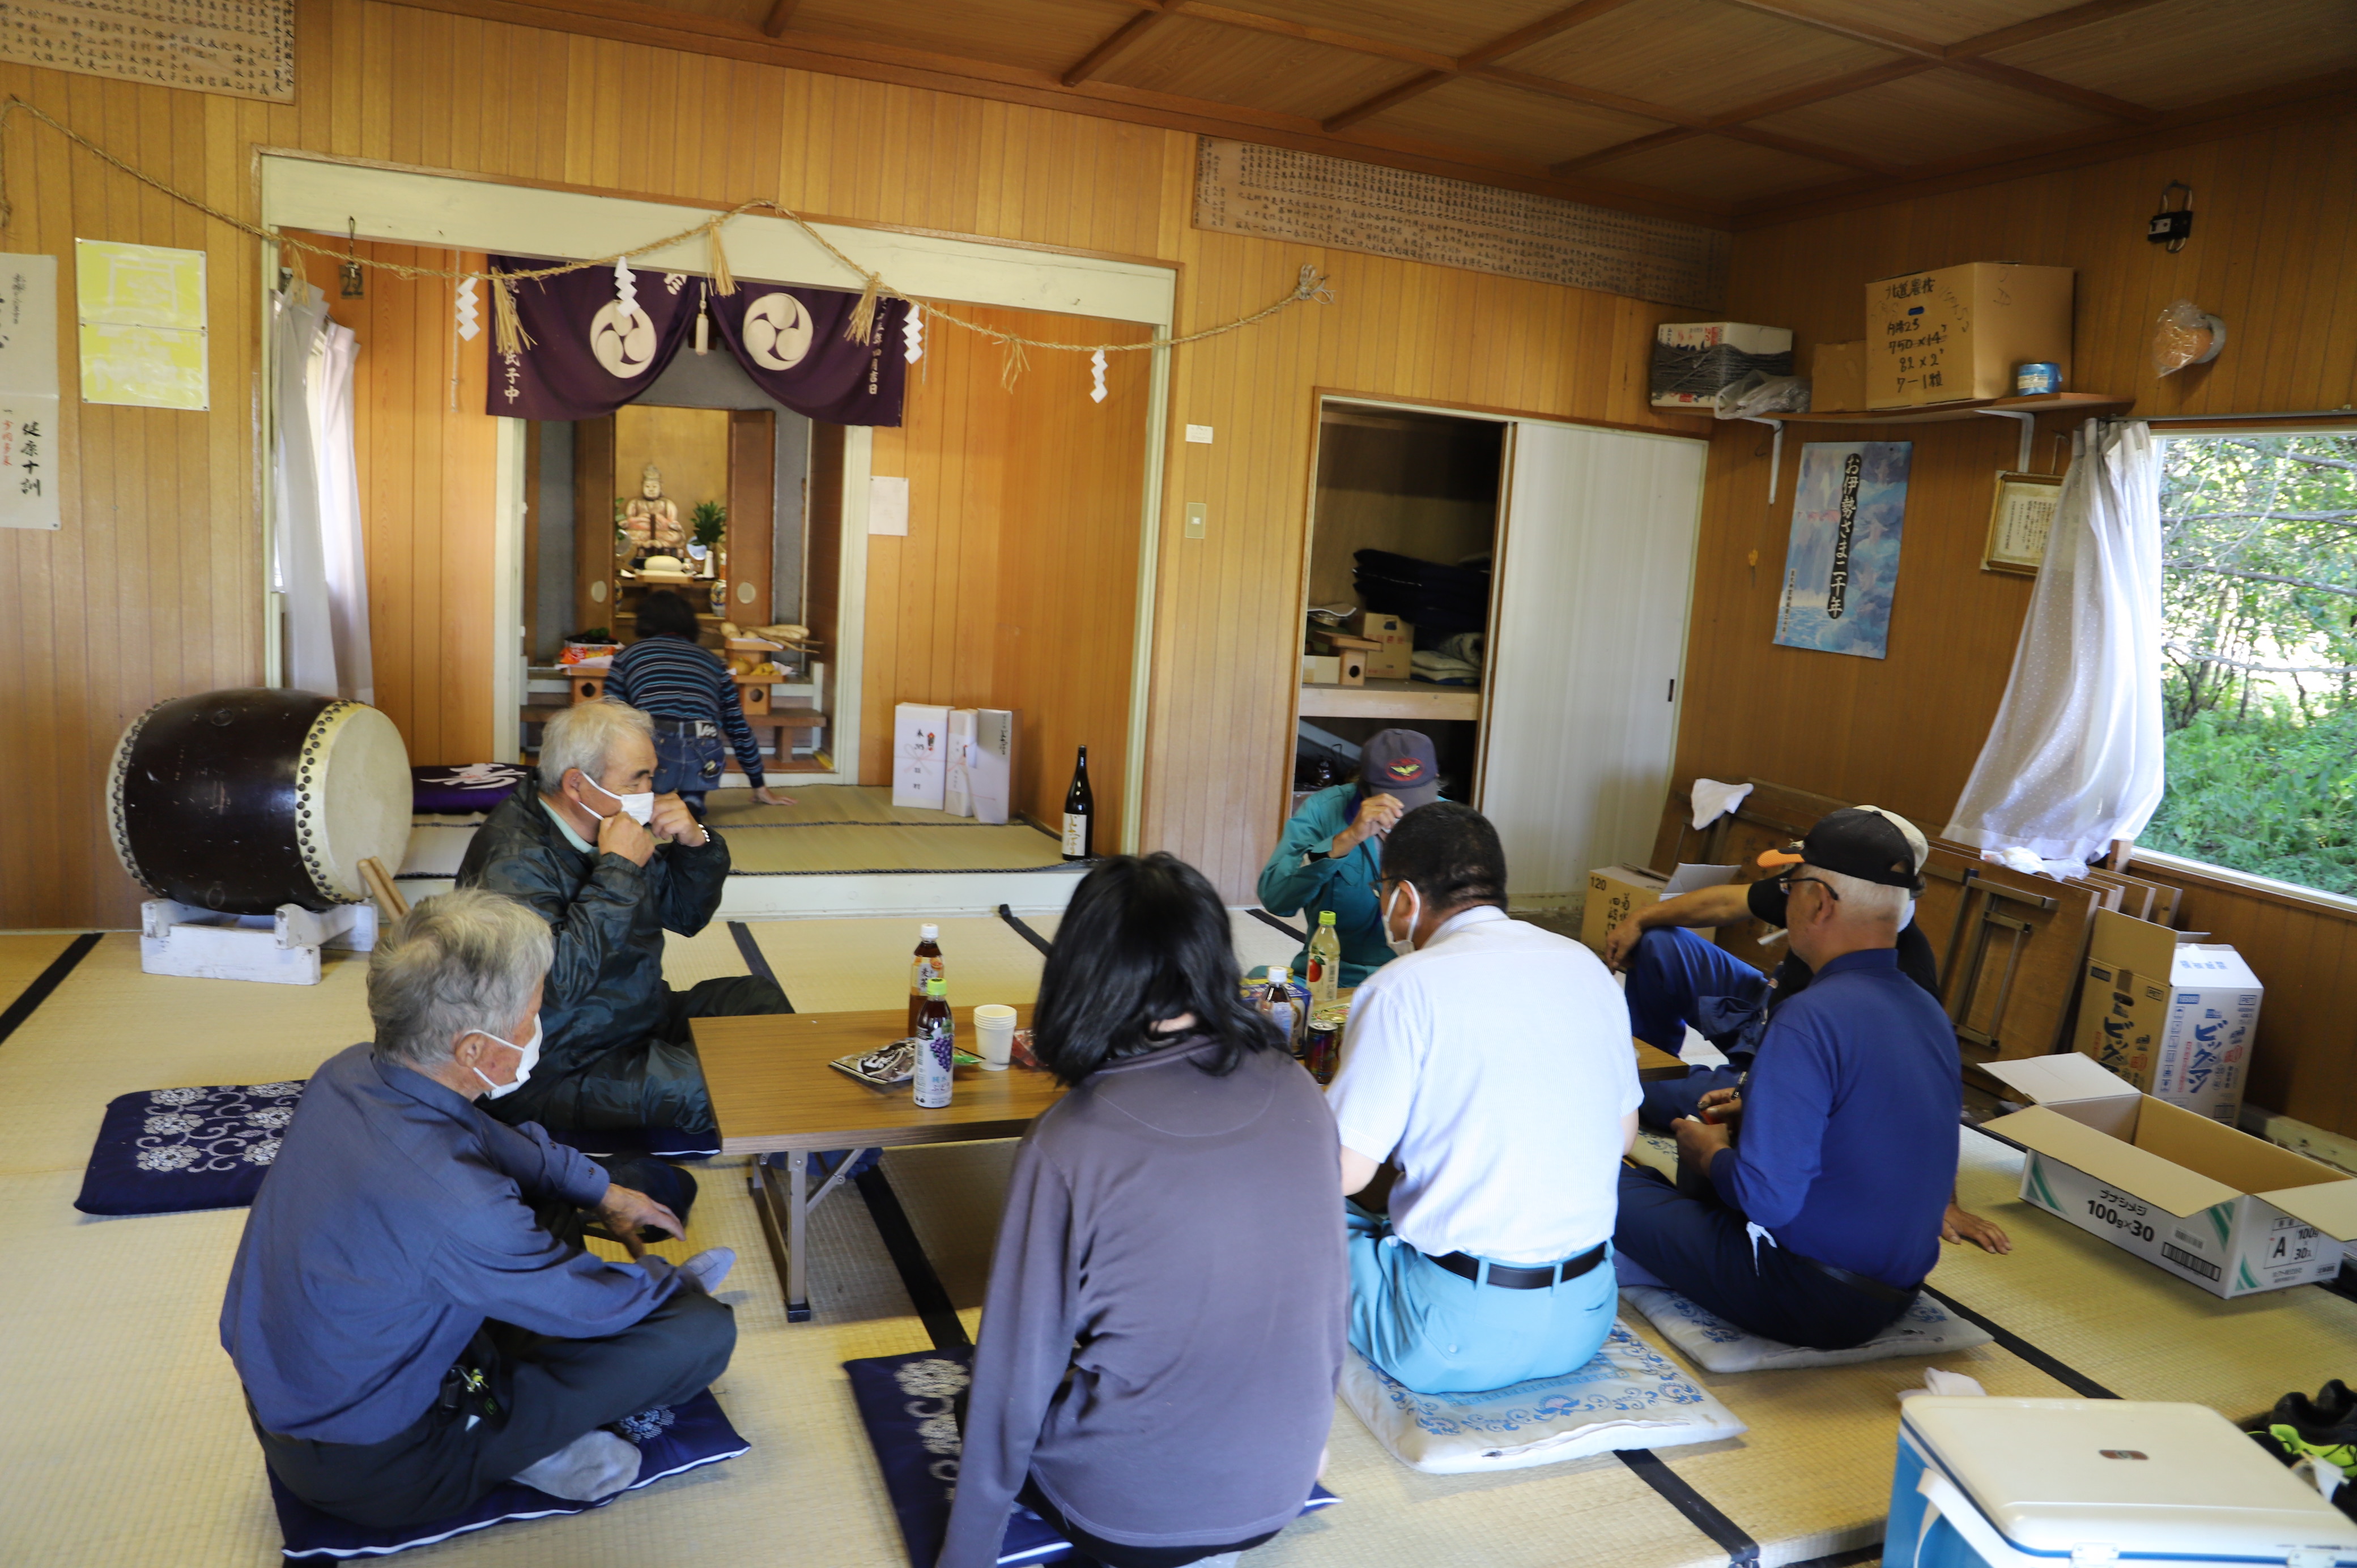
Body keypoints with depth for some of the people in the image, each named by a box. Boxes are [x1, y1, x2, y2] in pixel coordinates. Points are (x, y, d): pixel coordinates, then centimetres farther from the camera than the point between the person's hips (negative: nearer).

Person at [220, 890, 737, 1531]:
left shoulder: (349, 1072, -13)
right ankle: (530, 1443, 7)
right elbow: (600, 1306, -20)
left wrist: (605, 1190, 14)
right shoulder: (450, 1203, -39)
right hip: (373, 1467, -8)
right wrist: (667, 1277, 2)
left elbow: (503, 1143, 9)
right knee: (703, 1328, -13)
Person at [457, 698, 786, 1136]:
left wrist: (696, 844, -5)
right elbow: (556, 983, -35)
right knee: (705, 1090, -27)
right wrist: (618, 870, -30)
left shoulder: (609, 825, 5)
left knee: (757, 998, 6)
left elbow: (688, 916, 16)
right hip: (557, 1077, -10)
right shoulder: (513, 860, -23)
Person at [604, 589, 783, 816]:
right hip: (703, 762, 2)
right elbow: (740, 730, 25)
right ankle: (690, 803, 0)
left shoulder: (627, 655, 18)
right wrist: (760, 787, 35)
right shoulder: (714, 663, 23)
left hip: (649, 754, -2)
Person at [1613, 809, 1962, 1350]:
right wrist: (1759, 1110, 18)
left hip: (1806, 1304, -8)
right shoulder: (1931, 1013, 2)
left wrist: (1709, 1153, -6)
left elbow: (1768, 1197, -27)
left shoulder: (1810, 1019, -25)